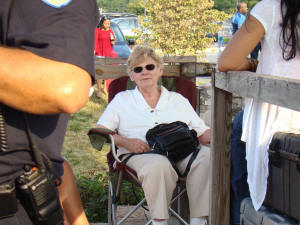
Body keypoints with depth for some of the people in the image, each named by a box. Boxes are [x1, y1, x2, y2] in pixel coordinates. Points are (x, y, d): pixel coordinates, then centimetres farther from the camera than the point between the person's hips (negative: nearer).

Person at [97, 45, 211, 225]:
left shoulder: (178, 100, 25)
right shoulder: (122, 100, 21)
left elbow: (203, 134, 21)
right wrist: (126, 142, -7)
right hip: (140, 156, -2)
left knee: (207, 155, -31)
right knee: (159, 165, -39)